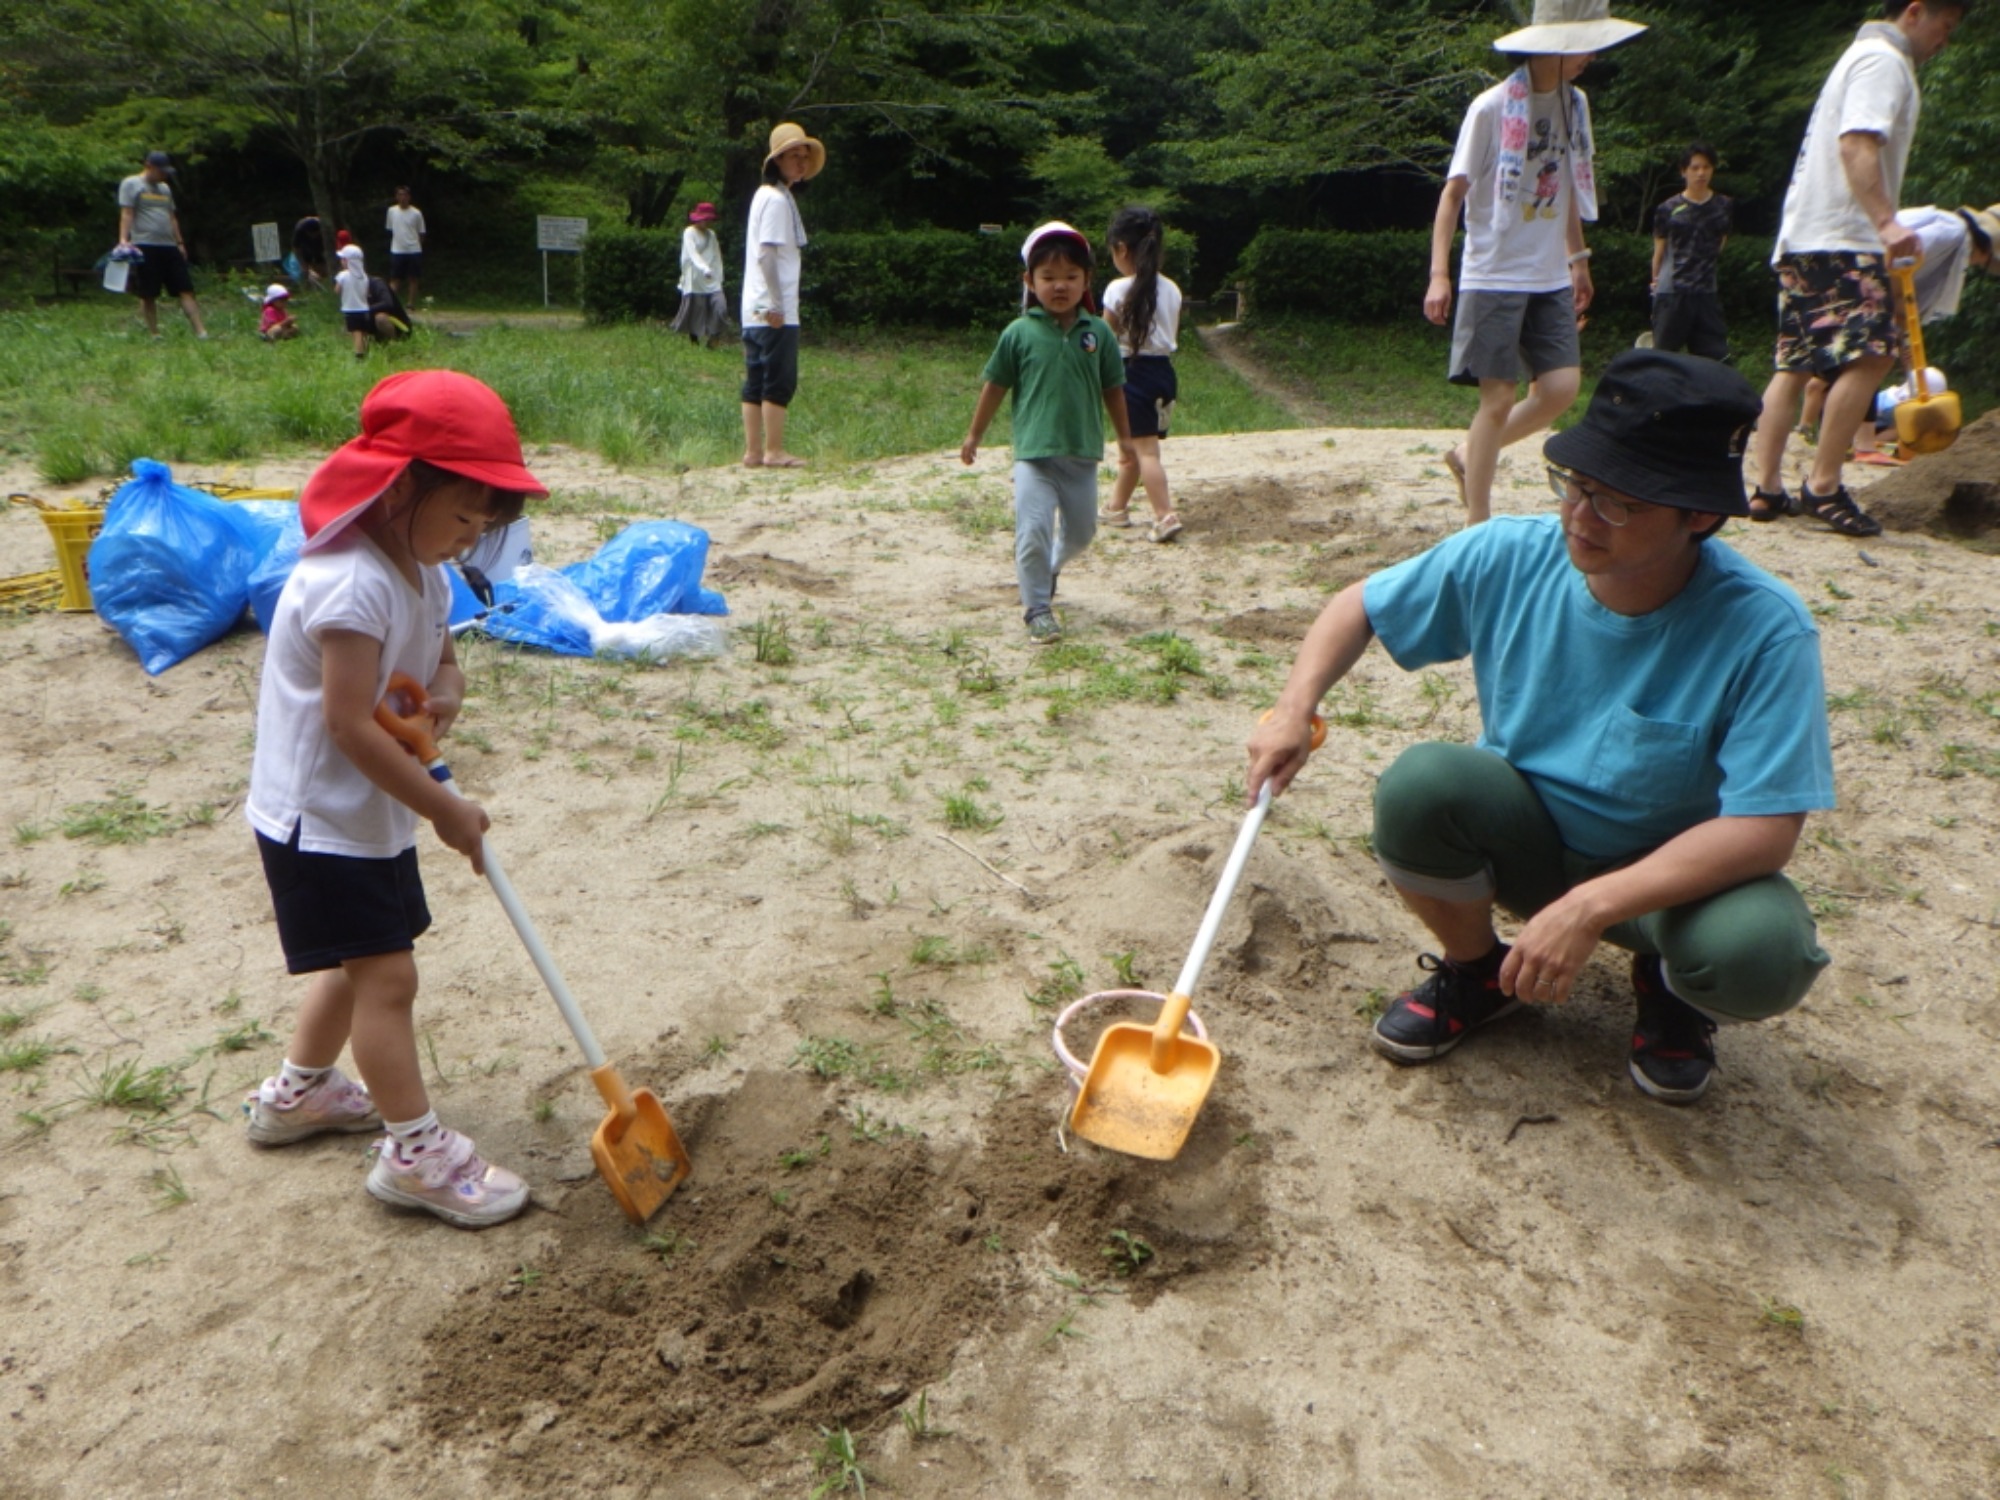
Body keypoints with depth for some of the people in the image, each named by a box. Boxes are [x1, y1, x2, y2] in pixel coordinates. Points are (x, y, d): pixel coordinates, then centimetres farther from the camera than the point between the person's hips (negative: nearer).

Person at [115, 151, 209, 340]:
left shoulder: (165, 188, 21)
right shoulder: (131, 184, 1)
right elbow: (126, 214, -7)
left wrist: (180, 242, 18)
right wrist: (123, 240, -17)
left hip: (169, 246, 6)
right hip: (144, 246, -6)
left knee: (186, 289, -3)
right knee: (148, 295, -2)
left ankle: (200, 332, -7)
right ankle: (154, 334, 3)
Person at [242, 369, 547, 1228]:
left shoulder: (423, 571, 3)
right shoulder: (353, 585, -27)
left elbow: (440, 656, 14)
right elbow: (350, 724, -28)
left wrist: (445, 691, -12)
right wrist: (445, 810, -22)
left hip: (373, 812, 10)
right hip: (319, 817, -10)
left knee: (361, 960, 21)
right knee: (386, 972, -6)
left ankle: (297, 1092, 41)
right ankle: (414, 1153, 5)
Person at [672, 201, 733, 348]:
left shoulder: (711, 234, 17)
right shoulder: (689, 233, -1)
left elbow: (717, 257, 16)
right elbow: (693, 254, -17)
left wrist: (719, 277, 3)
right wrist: (705, 269, -33)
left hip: (712, 281, 5)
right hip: (695, 282, -4)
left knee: (721, 307, -12)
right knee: (695, 312, -1)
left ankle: (713, 338, -3)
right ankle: (694, 341, 11)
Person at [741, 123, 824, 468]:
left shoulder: (767, 195, 19)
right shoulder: (777, 199, -10)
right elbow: (766, 254, -18)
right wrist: (776, 305, -20)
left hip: (756, 310, 9)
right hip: (773, 310, -9)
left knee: (756, 383, 8)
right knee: (780, 382, -6)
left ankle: (753, 452, 10)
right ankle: (773, 452, -4)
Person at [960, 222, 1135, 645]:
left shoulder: (1098, 332, 0)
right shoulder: (1019, 333, -5)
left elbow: (1112, 388, 9)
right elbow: (995, 385, 4)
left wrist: (1124, 438, 15)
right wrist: (974, 434, 8)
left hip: (1083, 453, 3)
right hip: (1034, 453, -3)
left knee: (1082, 530, 16)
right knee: (1033, 531, -10)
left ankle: (1049, 568, 45)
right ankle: (1037, 608, 3)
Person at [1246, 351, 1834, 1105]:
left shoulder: (1764, 630, -24)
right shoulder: (1506, 558, -16)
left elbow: (1765, 828, -27)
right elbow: (1360, 604, -1)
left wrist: (1592, 906, -37)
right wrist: (1295, 708, -19)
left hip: (1672, 869, -2)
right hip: (1524, 841, 2)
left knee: (1760, 954, -35)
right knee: (1419, 782, -30)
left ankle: (1670, 986, 7)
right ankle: (1475, 970, 2)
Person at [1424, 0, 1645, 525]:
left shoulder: (1575, 103, 10)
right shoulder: (1492, 107, -9)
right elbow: (1453, 191, -9)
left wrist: (1578, 258, 22)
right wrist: (1439, 274, -17)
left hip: (1550, 278, 6)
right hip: (1493, 277, -6)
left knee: (1560, 388, -4)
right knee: (1498, 398, -7)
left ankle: (1468, 454, 18)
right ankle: (1477, 528, 1)